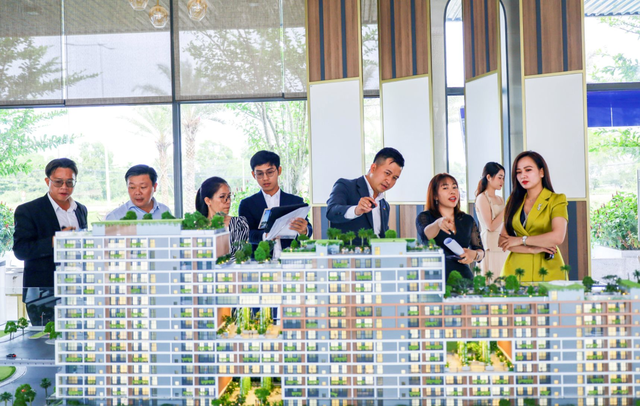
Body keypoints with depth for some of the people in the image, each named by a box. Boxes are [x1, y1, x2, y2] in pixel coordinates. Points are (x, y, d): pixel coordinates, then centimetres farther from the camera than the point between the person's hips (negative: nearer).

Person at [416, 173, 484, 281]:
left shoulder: (468, 220, 15)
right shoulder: (424, 217, 4)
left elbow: (480, 251, 15)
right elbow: (425, 236, -17)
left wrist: (474, 255, -8)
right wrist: (438, 223, -37)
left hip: (463, 277, 4)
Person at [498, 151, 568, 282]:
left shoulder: (556, 200, 0)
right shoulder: (513, 202, 11)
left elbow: (557, 237, -16)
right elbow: (502, 240, 3)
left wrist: (521, 240, -7)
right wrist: (532, 249, -10)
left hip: (547, 271, -3)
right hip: (515, 269, 3)